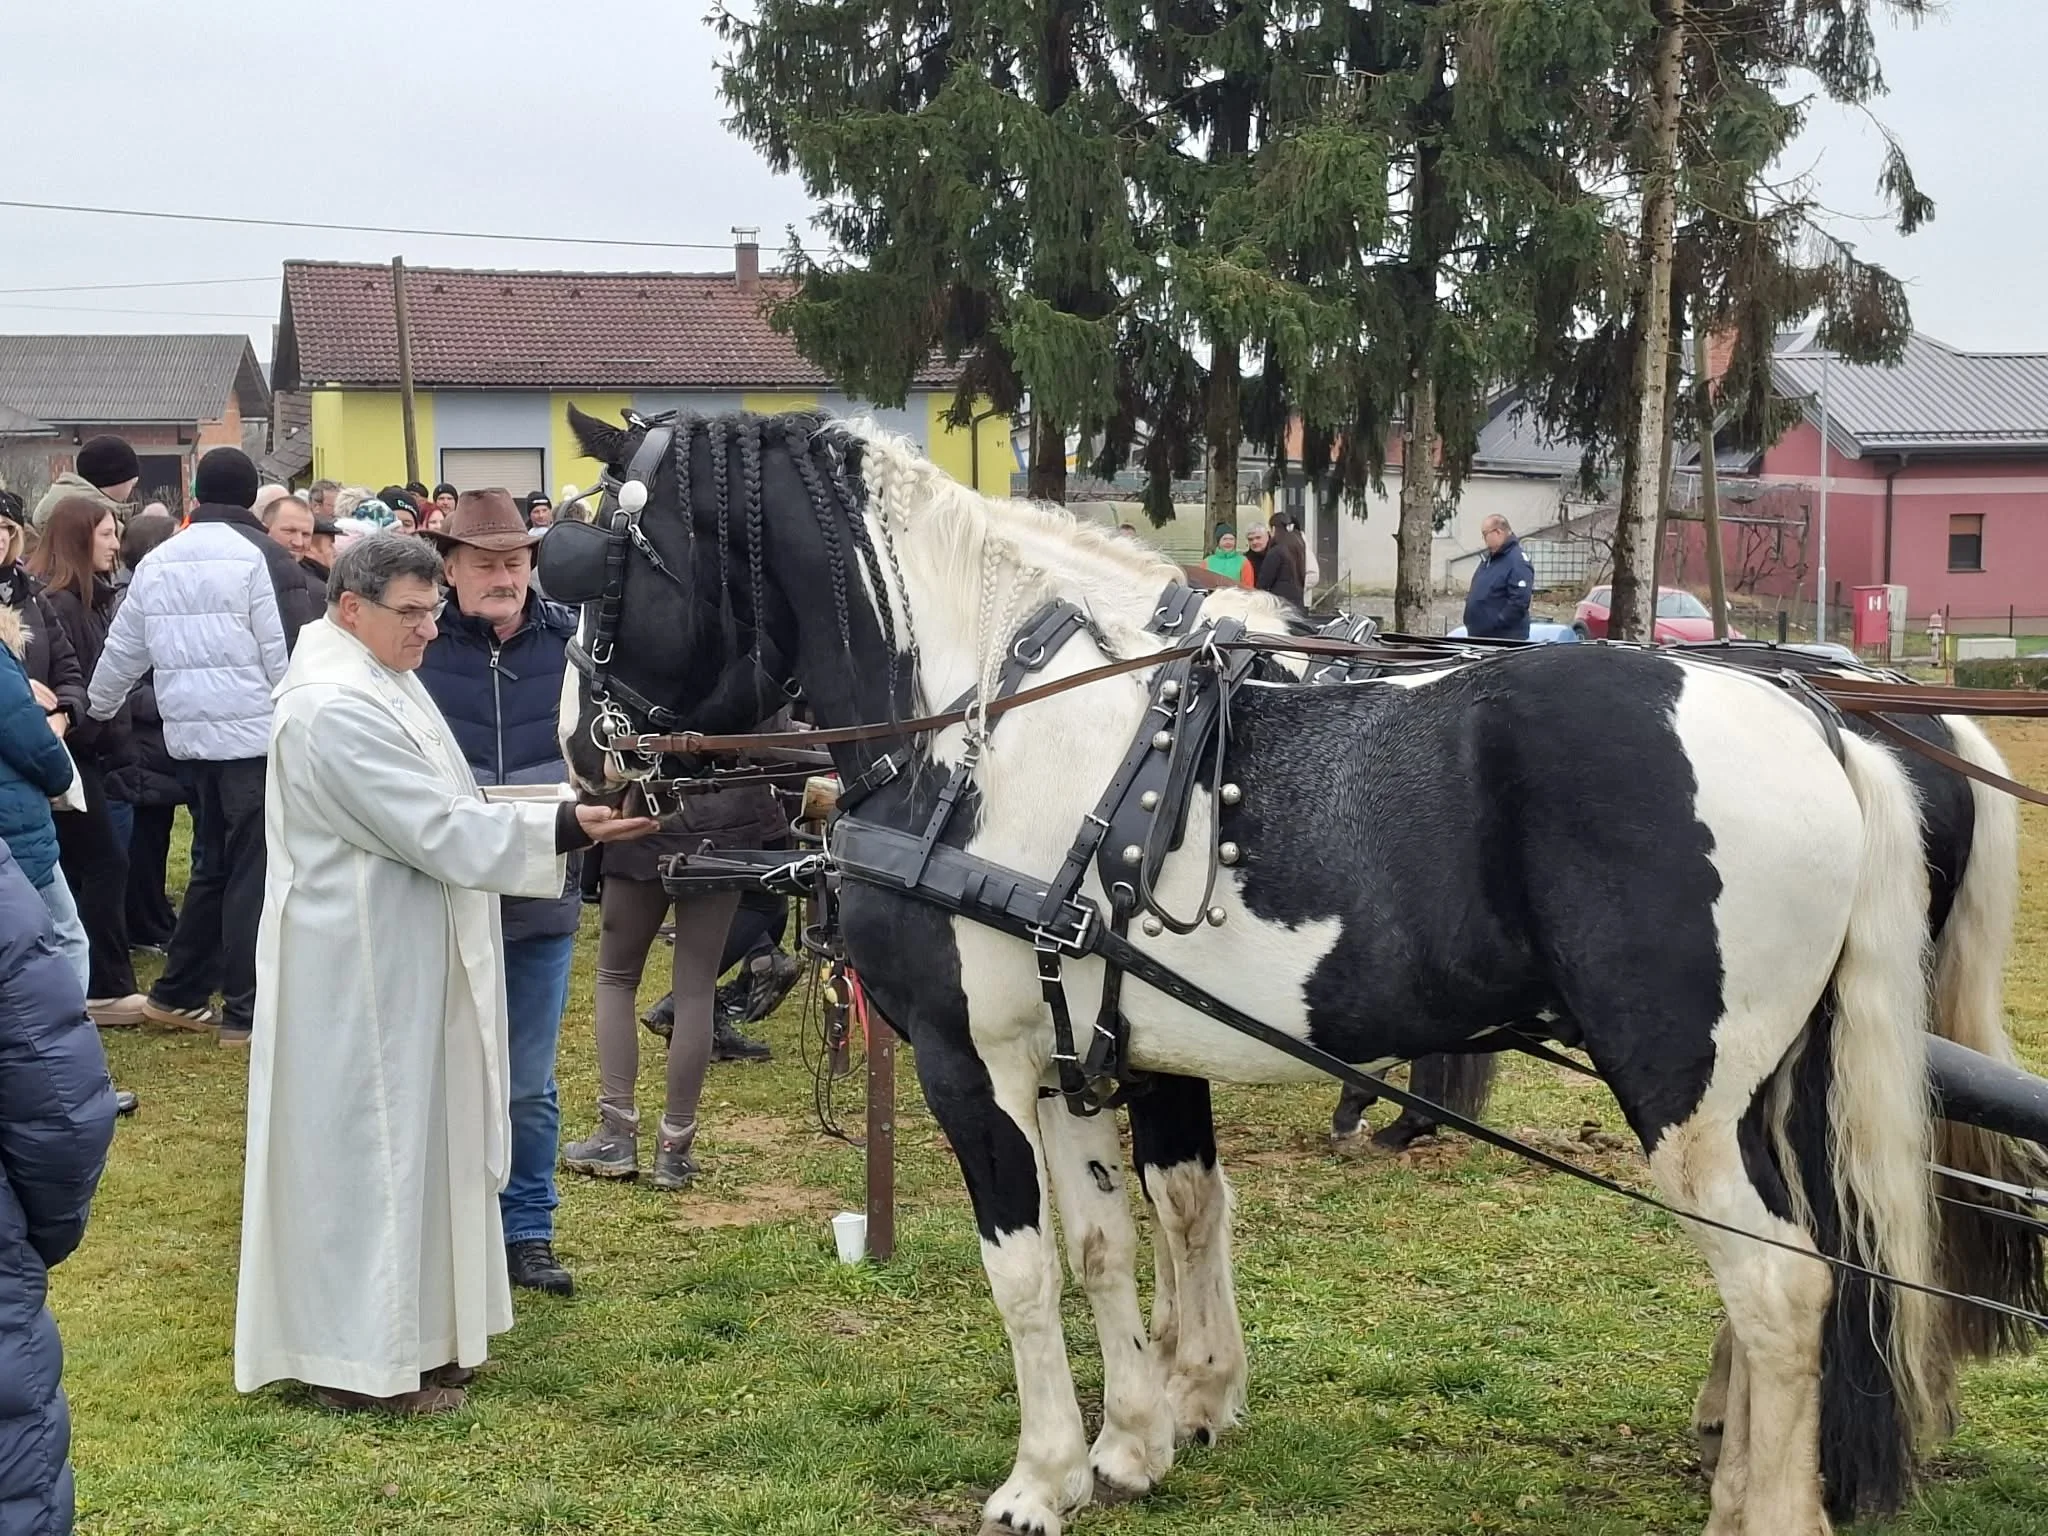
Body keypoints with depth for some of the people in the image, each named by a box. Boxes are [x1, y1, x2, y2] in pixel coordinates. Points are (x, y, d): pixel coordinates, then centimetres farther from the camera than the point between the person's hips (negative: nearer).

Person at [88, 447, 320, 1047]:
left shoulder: (157, 563, 12)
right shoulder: (261, 557, -10)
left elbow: (122, 650, 21)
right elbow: (289, 654, -13)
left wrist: (95, 710, 36)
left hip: (191, 737, 7)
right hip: (256, 735, -7)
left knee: (213, 864, 19)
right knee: (254, 871, -2)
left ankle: (178, 994, 23)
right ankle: (246, 1012, 0)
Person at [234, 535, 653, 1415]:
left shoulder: (377, 682, 11)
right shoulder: (334, 708, -23)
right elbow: (439, 829, -24)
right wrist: (568, 829, -22)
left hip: (395, 960, 11)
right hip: (361, 969, -11)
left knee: (410, 1138, 16)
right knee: (371, 1146, -2)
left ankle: (407, 1327, 27)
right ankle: (363, 1359, 9)